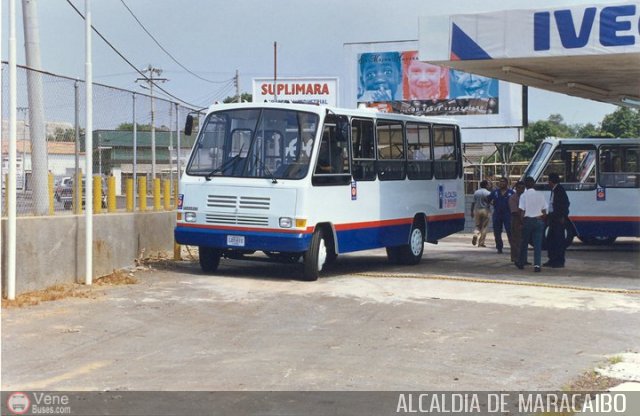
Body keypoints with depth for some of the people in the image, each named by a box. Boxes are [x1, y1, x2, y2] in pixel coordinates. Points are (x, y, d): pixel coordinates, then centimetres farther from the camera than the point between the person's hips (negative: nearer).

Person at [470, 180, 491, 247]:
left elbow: (473, 203, 5)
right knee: (484, 227, 4)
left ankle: (475, 234, -16)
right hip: (485, 210, -3)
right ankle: (481, 243, 2)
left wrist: (472, 211, 10)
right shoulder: (488, 193, -6)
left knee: (478, 225, 14)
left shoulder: (476, 192, 5)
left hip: (477, 210, 3)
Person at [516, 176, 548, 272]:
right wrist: (541, 220, 15)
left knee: (524, 243, 13)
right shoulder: (540, 195, 3)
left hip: (528, 220, -2)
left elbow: (522, 211, -9)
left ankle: (521, 263, 25)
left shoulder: (523, 196, -6)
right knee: (538, 244, 0)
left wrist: (522, 222, 0)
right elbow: (544, 211, 4)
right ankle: (537, 265, -11)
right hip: (538, 220, 2)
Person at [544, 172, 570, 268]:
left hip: (559, 218, -10)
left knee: (559, 239, -6)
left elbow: (566, 203, -15)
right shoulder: (553, 190, 15)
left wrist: (563, 216, -18)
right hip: (553, 218, 10)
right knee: (550, 239, 12)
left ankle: (560, 261, -3)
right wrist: (549, 217, 16)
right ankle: (552, 260, 18)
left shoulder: (560, 189, -10)